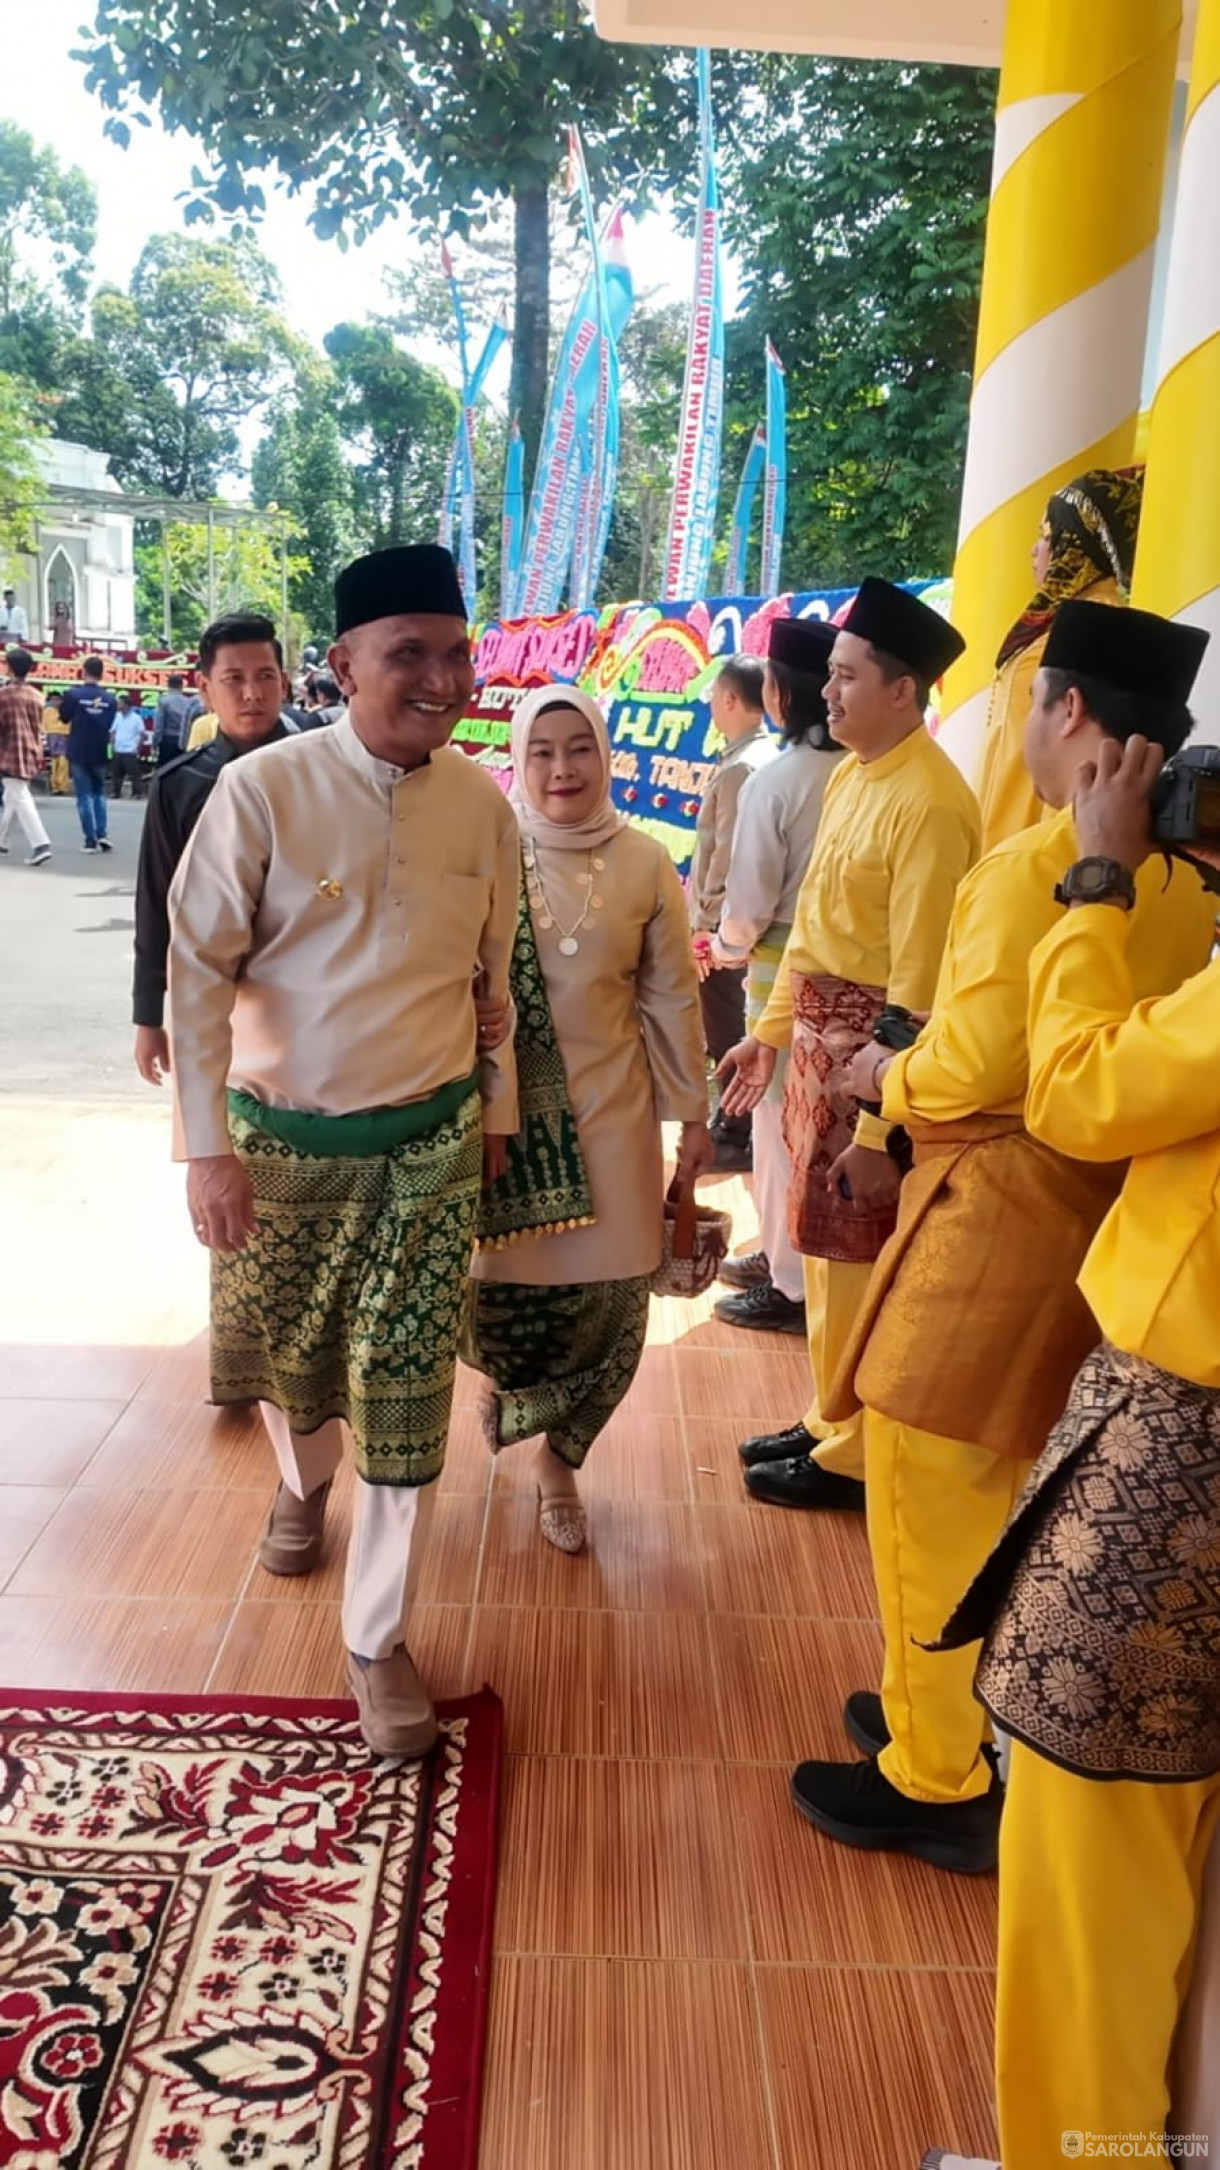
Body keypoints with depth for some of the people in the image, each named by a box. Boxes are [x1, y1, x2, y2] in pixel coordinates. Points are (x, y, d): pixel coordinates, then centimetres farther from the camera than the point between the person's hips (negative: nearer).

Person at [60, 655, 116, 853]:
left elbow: (64, 717, 5)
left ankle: (90, 840, -1)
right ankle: (102, 834, 4)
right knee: (99, 793, 17)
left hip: (78, 753, -2)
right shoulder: (110, 698, -5)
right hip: (99, 753, 2)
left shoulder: (73, 694, -11)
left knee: (84, 795, 3)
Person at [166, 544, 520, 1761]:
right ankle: (303, 1483, 55)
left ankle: (377, 1641, 19)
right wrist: (207, 1145, -13)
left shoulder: (483, 805, -4)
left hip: (429, 1142, 1)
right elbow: (196, 968, -11)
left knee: (406, 1398, 2)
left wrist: (497, 1109, 13)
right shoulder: (262, 789, -14)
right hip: (281, 1137, -1)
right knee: (291, 1363, 20)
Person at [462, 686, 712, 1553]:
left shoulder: (645, 863, -1)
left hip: (609, 1109, 1)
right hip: (502, 1106, -1)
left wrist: (693, 1113, 7)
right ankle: (507, 1384, 42)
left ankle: (559, 1460, 27)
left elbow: (672, 998, 5)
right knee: (501, 1283, 4)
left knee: (610, 1297, 2)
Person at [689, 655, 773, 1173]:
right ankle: (732, 1126, 29)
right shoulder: (765, 756, 10)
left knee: (727, 1034, 0)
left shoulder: (740, 767, -19)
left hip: (725, 924, -10)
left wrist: (705, 925, -15)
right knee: (733, 1032, 18)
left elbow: (727, 855, -21)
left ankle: (737, 1138, 8)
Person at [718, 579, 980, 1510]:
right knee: (823, 1245, 18)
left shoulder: (931, 803, -20)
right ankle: (830, 1419, 35)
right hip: (818, 1037, 9)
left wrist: (880, 1128, -22)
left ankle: (854, 1457, 22)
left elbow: (919, 977, -23)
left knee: (858, 1258, 4)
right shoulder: (850, 776, 9)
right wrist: (770, 1030, 19)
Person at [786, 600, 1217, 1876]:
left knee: (931, 1502, 6)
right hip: (1096, 1212, 8)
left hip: (995, 1216, -8)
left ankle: (939, 1783, 20)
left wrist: (890, 1078, -2)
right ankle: (963, 1719, 38)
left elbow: (978, 1069, -22)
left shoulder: (1037, 864, -20)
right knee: (1006, 1498, 22)